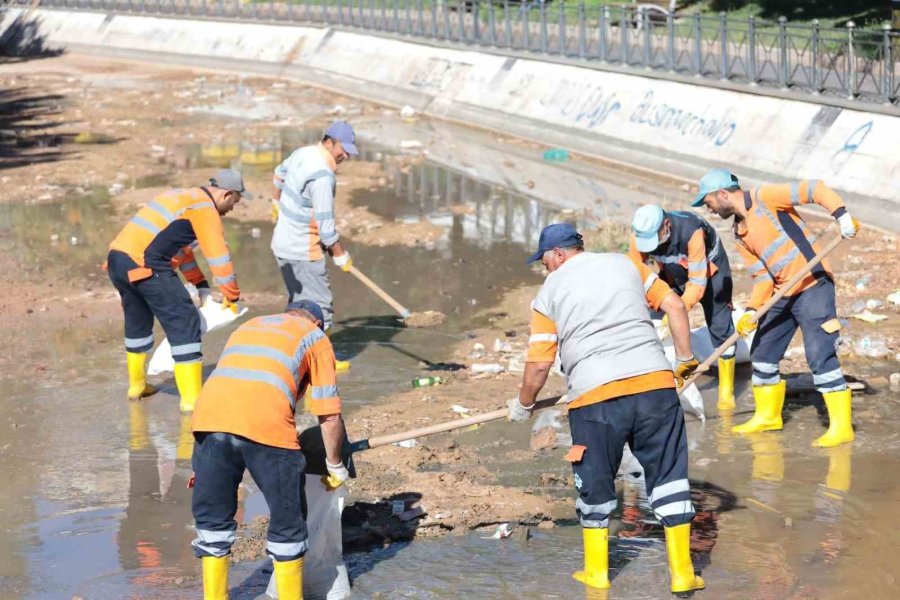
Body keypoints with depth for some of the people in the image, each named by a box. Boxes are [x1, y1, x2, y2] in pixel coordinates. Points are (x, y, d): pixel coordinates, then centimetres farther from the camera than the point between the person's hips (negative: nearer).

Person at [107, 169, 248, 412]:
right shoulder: (205, 209, -3)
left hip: (117, 258, 9)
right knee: (185, 324, -4)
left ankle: (137, 385, 40)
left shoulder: (183, 197, 26)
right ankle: (192, 399, -5)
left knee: (137, 321, 27)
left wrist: (201, 286, 28)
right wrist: (232, 298, 6)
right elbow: (219, 257, -4)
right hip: (145, 265, -9)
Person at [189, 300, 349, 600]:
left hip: (209, 415, 4)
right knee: (287, 522, 12)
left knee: (212, 518, 18)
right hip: (267, 423, -4)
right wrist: (335, 466, 30)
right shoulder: (315, 337, 24)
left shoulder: (247, 326, 37)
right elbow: (330, 415, 16)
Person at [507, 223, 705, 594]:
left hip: (595, 393, -2)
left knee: (595, 484, 16)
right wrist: (685, 359, 19)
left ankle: (597, 571, 26)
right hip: (655, 382, 2)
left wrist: (523, 406, 22)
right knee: (669, 475, 11)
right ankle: (682, 574, 13)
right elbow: (674, 305, 10)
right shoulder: (625, 264, 18)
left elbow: (539, 363, 7)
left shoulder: (550, 290, 11)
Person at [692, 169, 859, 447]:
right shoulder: (740, 234, 13)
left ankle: (841, 427, -9)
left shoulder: (764, 198, -11)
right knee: (762, 354, 14)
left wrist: (842, 215, -28)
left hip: (813, 287, -9)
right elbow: (762, 275, 11)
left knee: (820, 356, -13)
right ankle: (768, 416, 31)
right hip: (782, 296, 9)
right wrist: (751, 311, -2)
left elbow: (814, 189, -16)